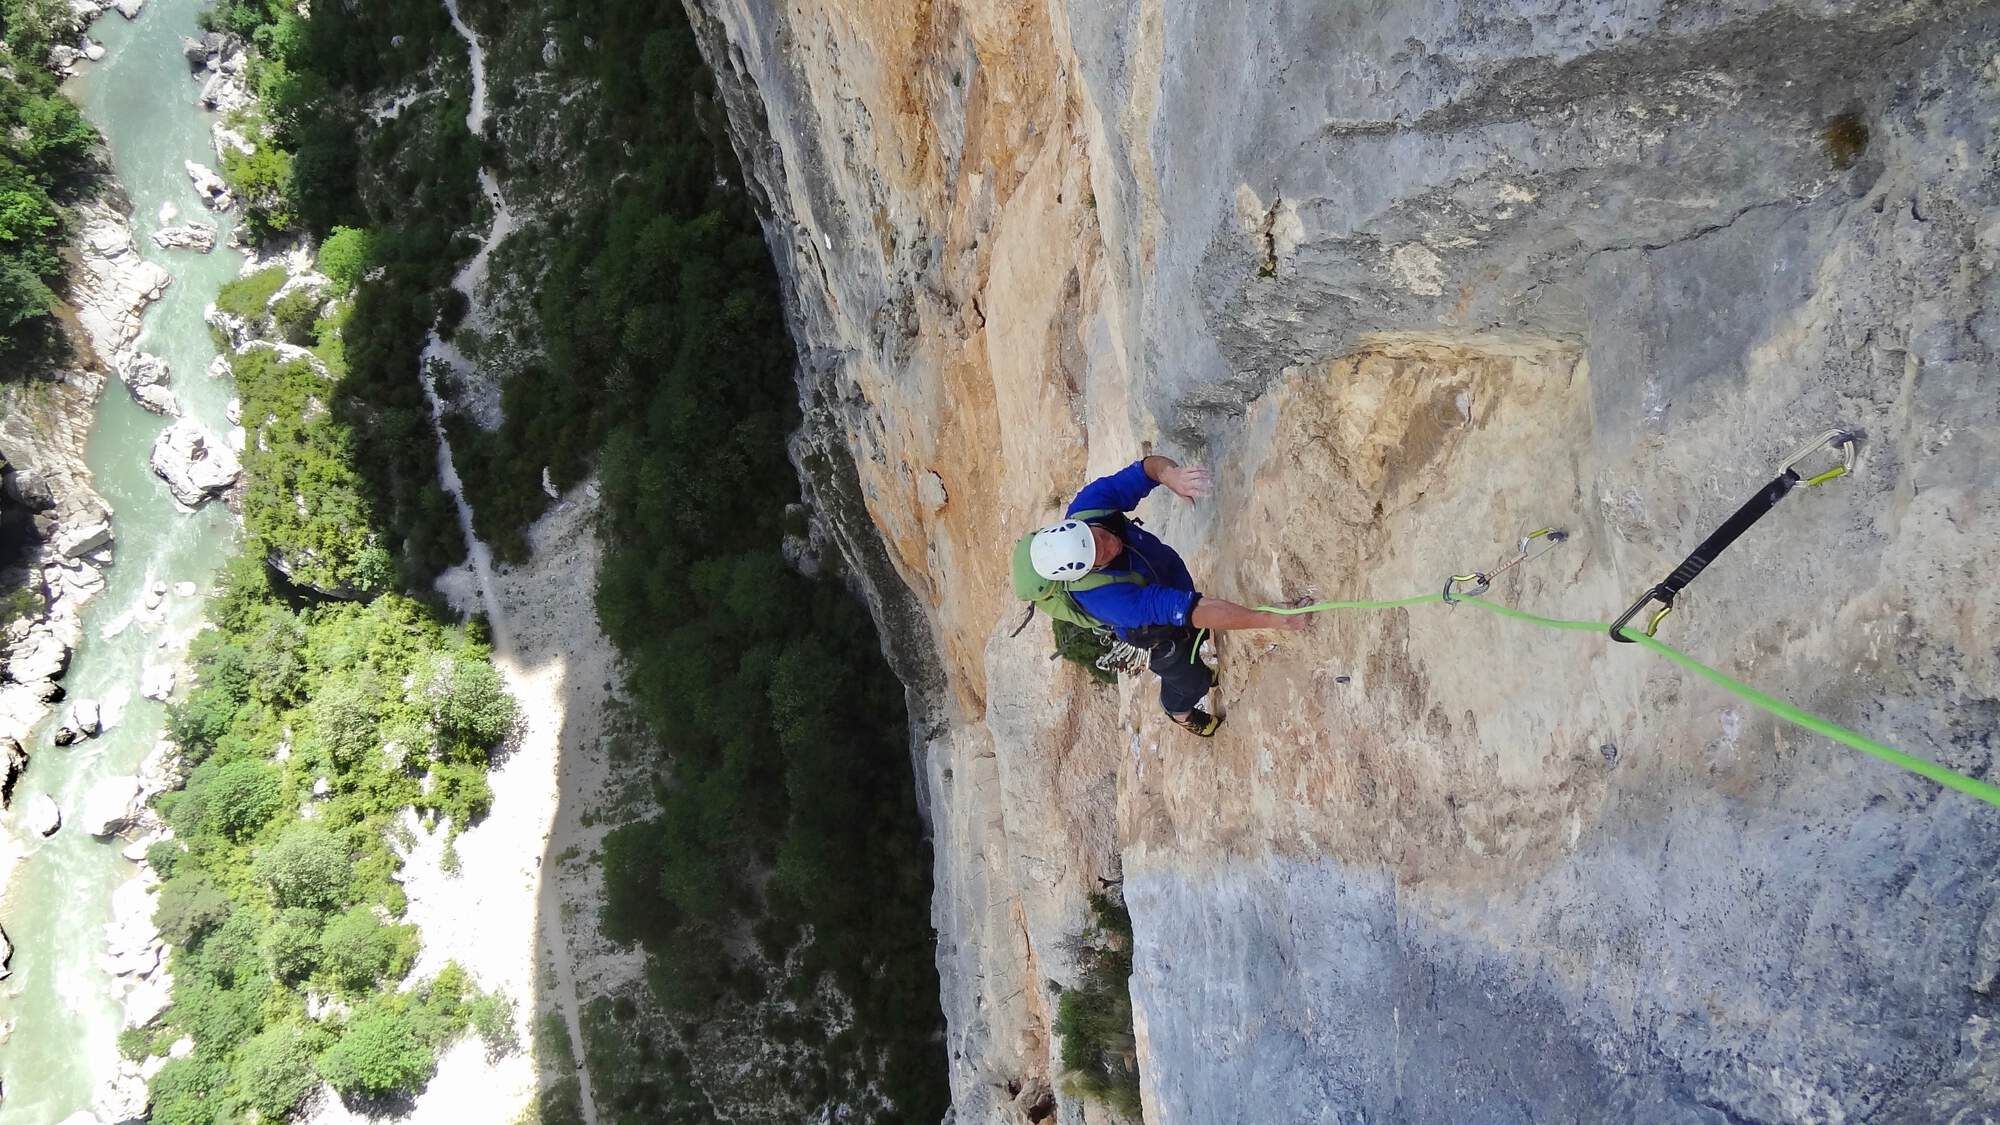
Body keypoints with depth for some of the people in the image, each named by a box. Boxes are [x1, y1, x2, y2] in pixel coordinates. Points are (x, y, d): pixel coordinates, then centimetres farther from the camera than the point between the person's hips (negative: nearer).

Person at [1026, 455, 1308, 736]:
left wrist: (1169, 474, -54)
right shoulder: (1105, 597, -49)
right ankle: (1180, 712, 58)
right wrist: (1272, 620, -51)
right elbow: (1194, 611, -50)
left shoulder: (1088, 506, -34)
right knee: (1189, 682, 23)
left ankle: (1200, 674, 67)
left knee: (1196, 637, 33)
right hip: (1157, 632, -5)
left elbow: (1148, 467, -29)